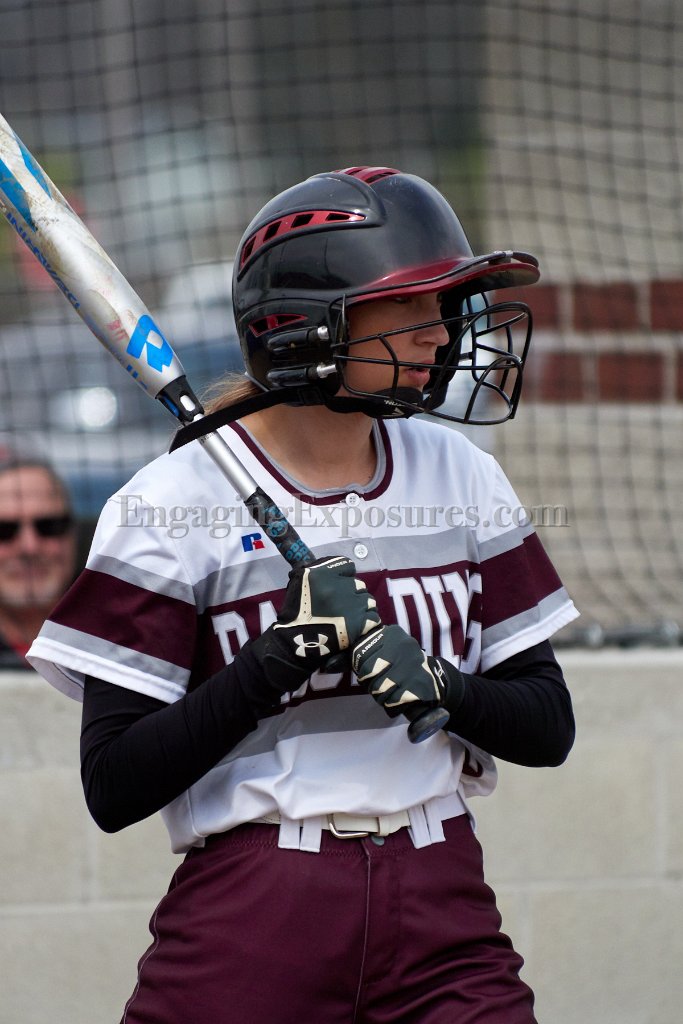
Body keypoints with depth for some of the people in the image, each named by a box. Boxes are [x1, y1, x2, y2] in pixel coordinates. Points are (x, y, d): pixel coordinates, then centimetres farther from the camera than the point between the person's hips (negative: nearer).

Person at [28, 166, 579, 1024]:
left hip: (441, 913, 4)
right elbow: (113, 787, -9)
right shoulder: (172, 504, -5)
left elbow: (548, 727, 8)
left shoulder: (460, 477, 9)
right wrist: (280, 657, -19)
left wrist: (436, 684, -12)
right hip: (248, 919, -3)